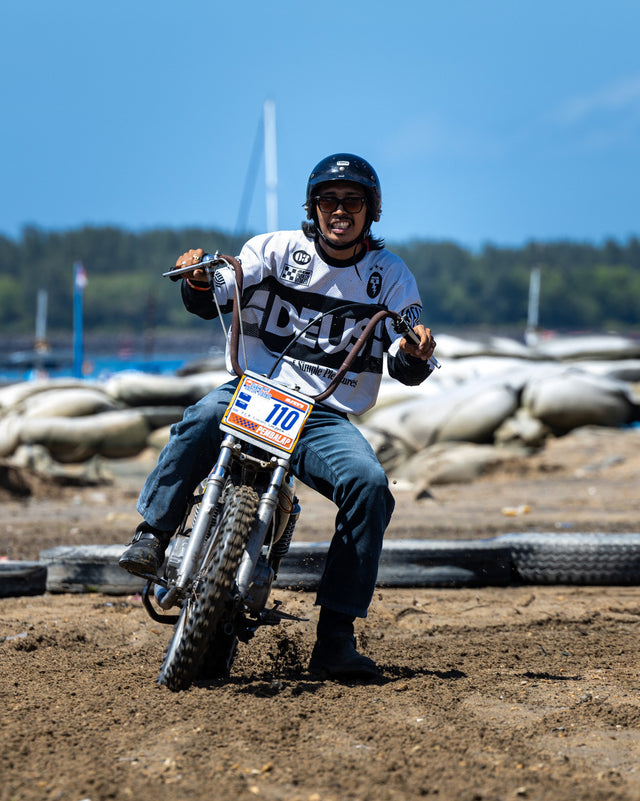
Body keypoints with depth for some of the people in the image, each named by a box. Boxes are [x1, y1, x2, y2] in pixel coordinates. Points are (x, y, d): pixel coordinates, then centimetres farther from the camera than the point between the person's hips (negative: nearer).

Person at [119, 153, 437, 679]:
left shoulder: (391, 275, 9)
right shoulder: (276, 249, 7)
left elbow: (405, 371, 3)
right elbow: (210, 302, 1)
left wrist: (416, 353, -21)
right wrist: (198, 280, -23)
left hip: (326, 418, 1)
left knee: (370, 486, -26)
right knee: (205, 417, -35)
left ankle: (335, 636, -22)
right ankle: (151, 537, -33)